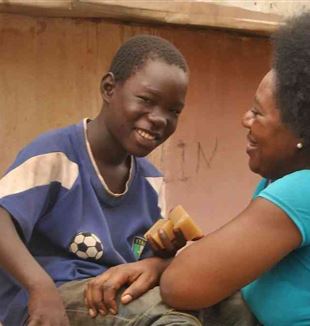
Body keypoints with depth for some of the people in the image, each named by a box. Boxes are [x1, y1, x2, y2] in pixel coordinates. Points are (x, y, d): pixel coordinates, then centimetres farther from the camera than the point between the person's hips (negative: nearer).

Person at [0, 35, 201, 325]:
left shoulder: (151, 181, 10)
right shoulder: (56, 154, -12)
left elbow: (164, 256, 9)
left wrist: (155, 266, -16)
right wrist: (41, 287, -42)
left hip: (116, 297, 6)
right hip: (45, 302, -6)